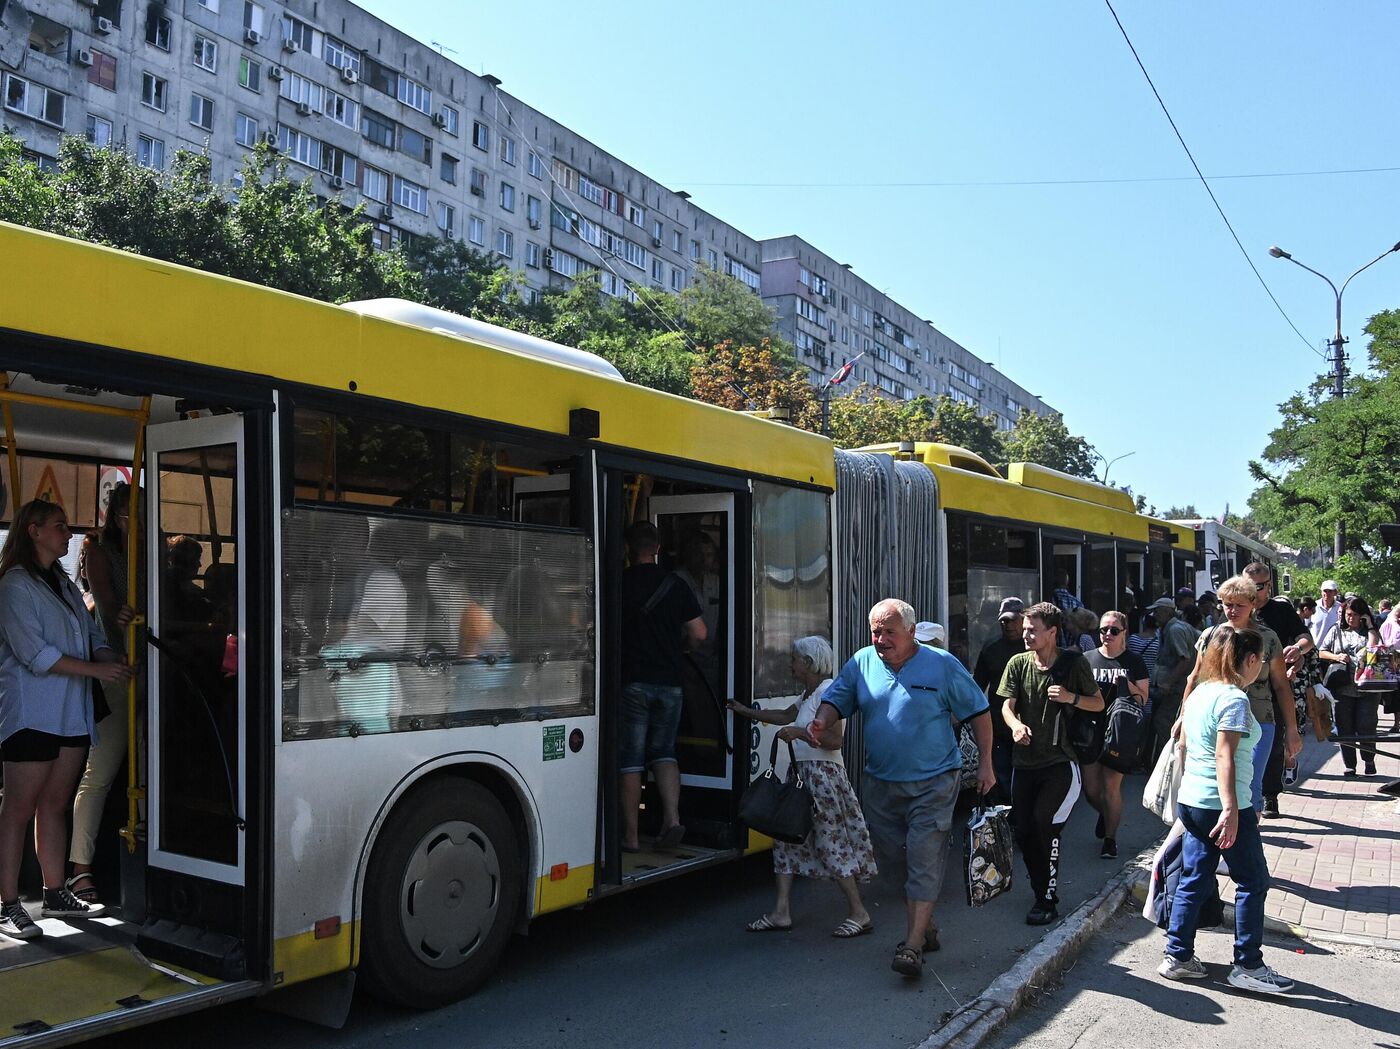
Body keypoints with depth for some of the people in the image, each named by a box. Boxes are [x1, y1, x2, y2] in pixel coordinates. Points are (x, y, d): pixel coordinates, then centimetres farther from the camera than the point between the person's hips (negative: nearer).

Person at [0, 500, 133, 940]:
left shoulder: (64, 584, 18)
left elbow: (91, 635, 17)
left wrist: (116, 661, -4)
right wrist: (96, 669, -18)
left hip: (71, 713, 8)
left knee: (55, 805, 12)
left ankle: (56, 894, 19)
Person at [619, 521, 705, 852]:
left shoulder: (619, 583, -4)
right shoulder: (676, 585, 4)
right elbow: (699, 634, 2)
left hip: (631, 681, -3)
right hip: (669, 682, 3)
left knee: (630, 759, 4)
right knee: (663, 752, 16)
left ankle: (631, 835, 7)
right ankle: (672, 818, 0)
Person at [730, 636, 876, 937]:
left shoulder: (827, 691, -14)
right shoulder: (809, 694, 16)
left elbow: (835, 740, -21)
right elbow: (785, 716, 32)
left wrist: (799, 732, -19)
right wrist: (746, 711, 36)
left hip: (822, 774, -10)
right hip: (804, 773, 10)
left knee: (830, 843, -5)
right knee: (787, 838, 9)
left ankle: (858, 913, 6)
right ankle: (781, 912, 12)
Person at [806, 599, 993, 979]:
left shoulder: (942, 665, -6)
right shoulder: (862, 662, 3)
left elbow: (977, 712, 0)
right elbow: (836, 698, 4)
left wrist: (985, 763, -1)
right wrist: (820, 722, -18)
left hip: (932, 783, -4)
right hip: (881, 783, 5)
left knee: (924, 862, -8)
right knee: (895, 859, 13)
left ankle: (913, 944, -6)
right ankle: (925, 926, 30)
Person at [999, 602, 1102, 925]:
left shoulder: (1074, 662, -3)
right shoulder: (1018, 663, 2)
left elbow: (1099, 704, 5)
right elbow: (1007, 706, -2)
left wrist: (1072, 698, -15)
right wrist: (1016, 725, -25)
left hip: (1060, 761, -4)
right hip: (1025, 761, 4)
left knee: (1044, 822, -19)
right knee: (1023, 831, 4)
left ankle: (1047, 899, -7)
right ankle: (1043, 893, 24)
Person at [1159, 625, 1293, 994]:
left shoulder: (1198, 694, 10)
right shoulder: (1234, 699, -16)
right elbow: (1224, 758, -22)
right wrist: (1231, 810, -25)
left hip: (1190, 801, 8)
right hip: (1223, 805, -8)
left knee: (1193, 880, 13)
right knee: (1253, 882, 6)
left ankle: (1178, 956, 16)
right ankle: (1248, 966, 12)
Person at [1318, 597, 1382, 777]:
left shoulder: (1369, 631, 8)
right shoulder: (1337, 630, 11)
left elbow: (1375, 648, -12)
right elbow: (1321, 653, 11)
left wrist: (1370, 626, -6)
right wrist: (1337, 657, -8)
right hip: (1342, 686, 1)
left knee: (1366, 725, -3)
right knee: (1345, 728, 5)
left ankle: (1369, 760, 20)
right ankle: (1349, 765, 15)